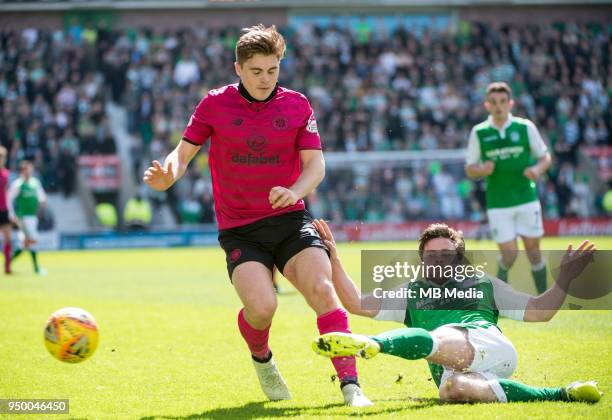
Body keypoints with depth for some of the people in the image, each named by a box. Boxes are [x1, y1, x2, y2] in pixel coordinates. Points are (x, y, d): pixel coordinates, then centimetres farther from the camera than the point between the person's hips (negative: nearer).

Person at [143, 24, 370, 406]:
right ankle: (262, 358, 14)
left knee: (322, 289, -23)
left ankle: (351, 385, -22)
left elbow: (315, 163, 1)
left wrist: (296, 191, -21)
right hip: (239, 228, -1)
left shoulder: (297, 105, 4)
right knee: (261, 306, -23)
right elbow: (184, 152, 6)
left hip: (290, 219, 1)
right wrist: (168, 176, -18)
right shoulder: (215, 104, 2)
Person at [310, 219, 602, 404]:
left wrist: (565, 278, 19)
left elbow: (539, 312, 31)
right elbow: (356, 303, 25)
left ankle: (375, 344, -67)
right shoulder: (411, 293, 34)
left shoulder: (484, 285, 32)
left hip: (491, 347, -1)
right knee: (452, 388, -41)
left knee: (433, 341, -36)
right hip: (452, 367, 1)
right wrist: (333, 257, 17)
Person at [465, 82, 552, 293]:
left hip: (527, 199, 1)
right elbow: (470, 169, 6)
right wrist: (482, 170, -16)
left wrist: (537, 169, -14)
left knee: (533, 250, 3)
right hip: (498, 203, -1)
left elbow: (545, 157, 8)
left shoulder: (525, 127, 0)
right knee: (509, 254, -6)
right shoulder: (479, 133, 0)